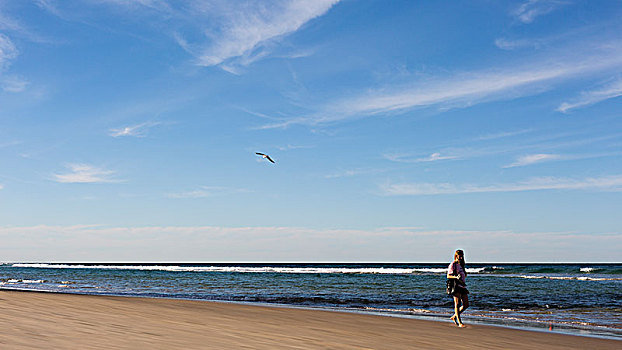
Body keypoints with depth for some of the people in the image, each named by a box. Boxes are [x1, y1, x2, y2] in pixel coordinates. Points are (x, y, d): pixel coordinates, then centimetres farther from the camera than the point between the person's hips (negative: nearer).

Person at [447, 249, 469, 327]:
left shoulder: (461, 265, 21)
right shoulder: (453, 265, -2)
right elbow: (448, 276, -8)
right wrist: (456, 277, -24)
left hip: (463, 286, 8)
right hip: (456, 286, -8)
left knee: (466, 305, 3)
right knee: (457, 303, -12)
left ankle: (454, 316, 18)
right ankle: (459, 322, -13)